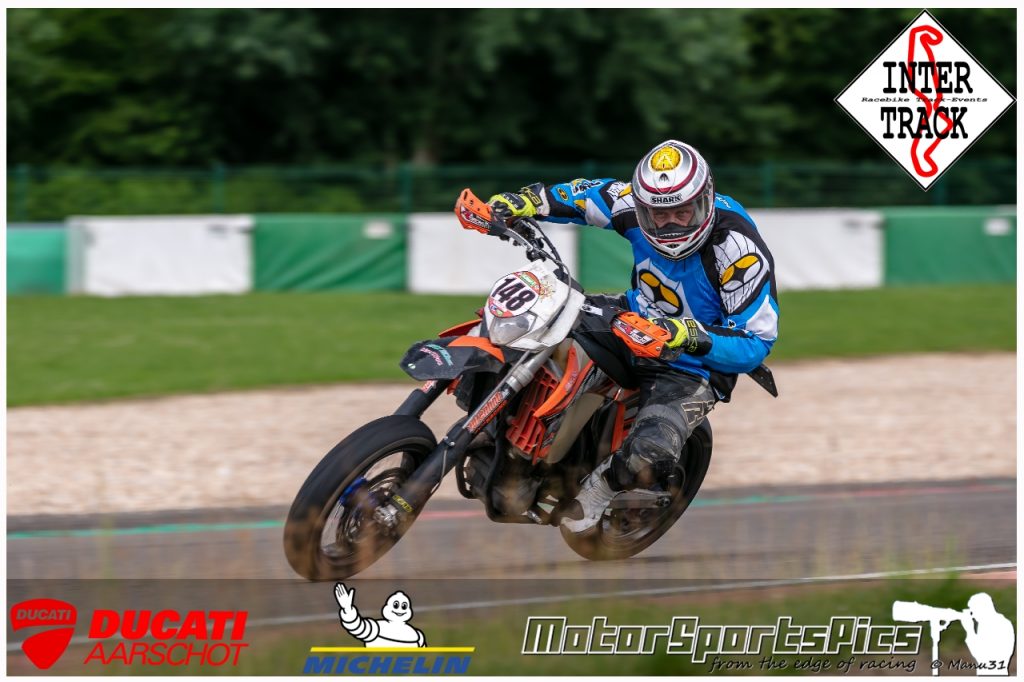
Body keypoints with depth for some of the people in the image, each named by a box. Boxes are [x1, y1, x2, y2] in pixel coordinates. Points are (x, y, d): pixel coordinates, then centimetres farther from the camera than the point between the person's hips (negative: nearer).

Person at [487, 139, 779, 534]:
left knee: (648, 456, -33)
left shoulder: (741, 252, -30)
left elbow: (757, 342, -26)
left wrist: (694, 338, -44)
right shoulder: (641, 205, -15)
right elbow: (589, 195, 8)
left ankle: (600, 486, 3)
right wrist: (530, 200, -11)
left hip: (692, 366, -6)